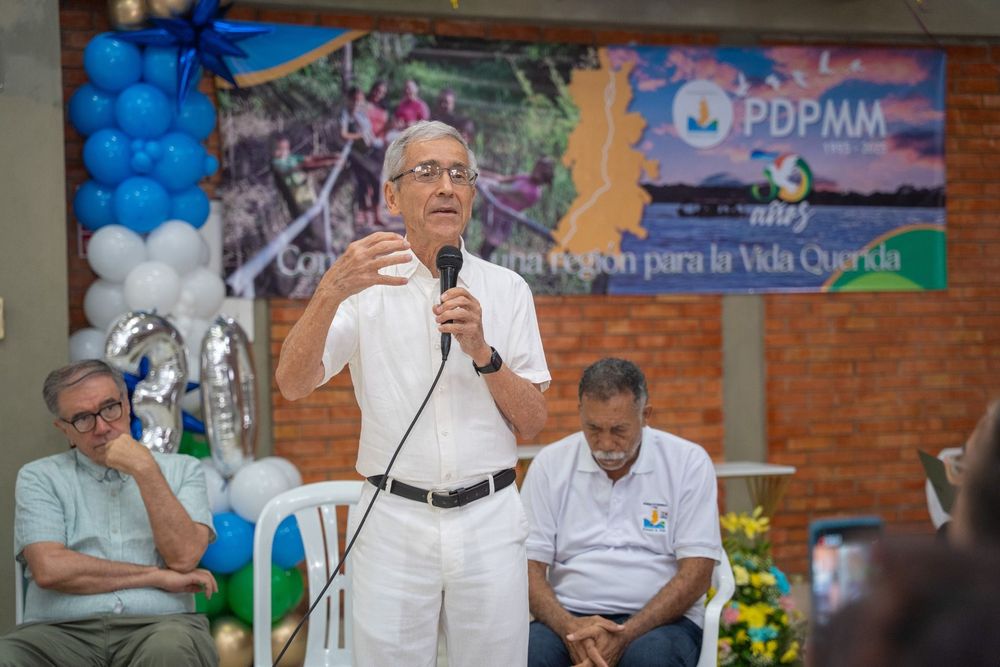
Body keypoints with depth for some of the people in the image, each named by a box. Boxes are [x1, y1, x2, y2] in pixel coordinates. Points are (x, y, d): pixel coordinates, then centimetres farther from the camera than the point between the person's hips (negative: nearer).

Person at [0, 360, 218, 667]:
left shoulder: (181, 470, 16)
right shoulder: (39, 478, 13)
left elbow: (184, 556, 0)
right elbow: (48, 569, -4)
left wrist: (145, 471, -4)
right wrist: (157, 577, -2)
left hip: (157, 625, 0)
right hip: (63, 632, 0)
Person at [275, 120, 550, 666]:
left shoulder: (506, 289, 8)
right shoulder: (366, 285, 2)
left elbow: (533, 423, 4)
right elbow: (293, 385, -13)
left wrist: (482, 351, -13)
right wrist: (331, 291, -30)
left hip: (489, 520, 2)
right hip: (393, 522, -1)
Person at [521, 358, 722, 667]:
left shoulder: (688, 462, 1)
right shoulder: (550, 463, 6)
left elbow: (696, 573, -4)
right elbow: (529, 566, 3)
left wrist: (624, 635, -17)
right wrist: (569, 627, -17)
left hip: (660, 618, -1)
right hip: (570, 616, 1)